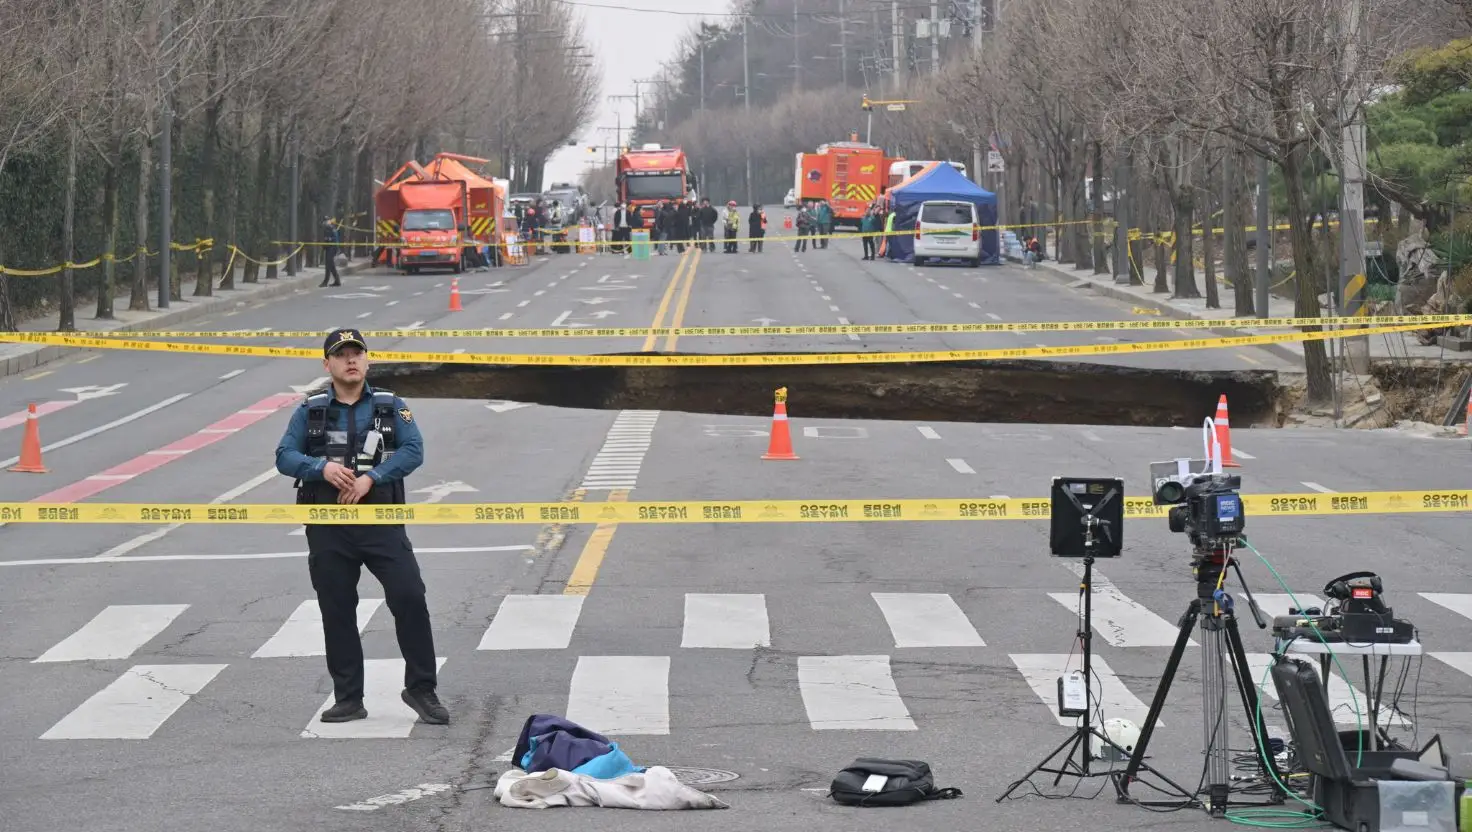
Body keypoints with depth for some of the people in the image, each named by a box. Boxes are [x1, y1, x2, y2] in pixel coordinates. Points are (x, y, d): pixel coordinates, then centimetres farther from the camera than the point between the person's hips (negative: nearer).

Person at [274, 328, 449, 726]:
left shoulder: (391, 406, 5)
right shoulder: (310, 411, 8)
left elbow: (413, 451, -7)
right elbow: (284, 456, 1)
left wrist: (370, 477, -20)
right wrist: (322, 468, -18)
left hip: (381, 522, -1)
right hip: (328, 529, 1)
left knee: (409, 596, -12)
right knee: (337, 612, 6)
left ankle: (421, 689, 0)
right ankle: (348, 700, 16)